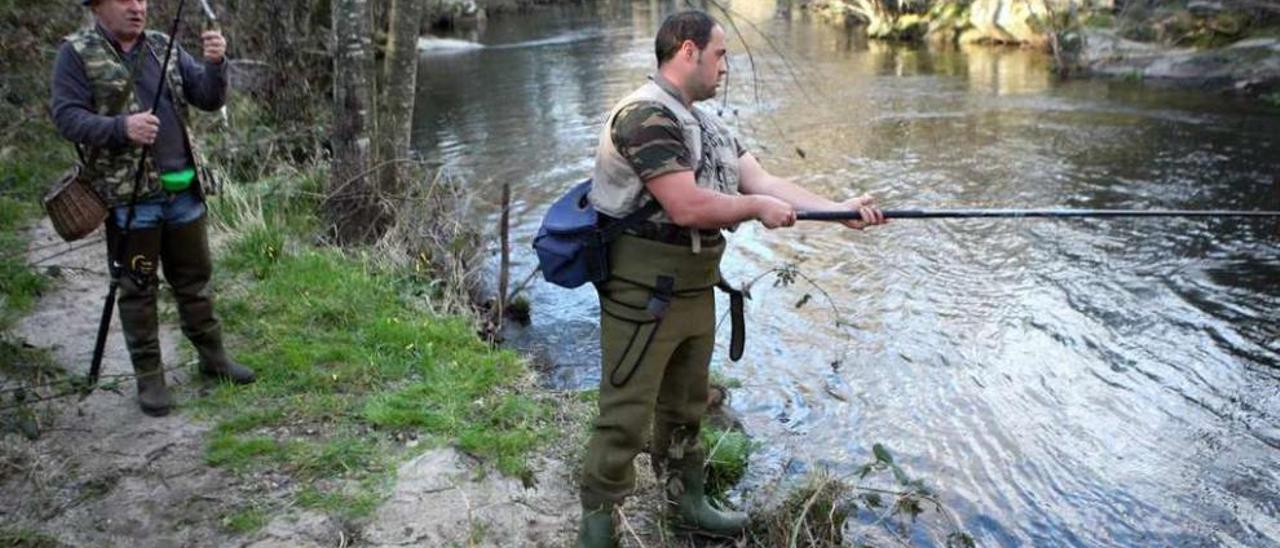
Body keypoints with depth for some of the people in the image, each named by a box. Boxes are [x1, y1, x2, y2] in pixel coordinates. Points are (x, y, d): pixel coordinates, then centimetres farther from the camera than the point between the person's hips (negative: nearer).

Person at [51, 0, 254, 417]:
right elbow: (67, 117, -10)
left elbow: (210, 99, 4)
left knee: (194, 278, 14)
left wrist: (216, 64, -15)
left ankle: (212, 356, 27)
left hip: (183, 190, 4)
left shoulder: (165, 48, 10)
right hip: (128, 195, -4)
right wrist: (121, 128, -26)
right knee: (137, 288, 5)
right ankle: (149, 377, 15)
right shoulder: (77, 53, -3)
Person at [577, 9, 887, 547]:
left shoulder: (705, 124, 13)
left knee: (685, 407, 21)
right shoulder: (646, 115, -18)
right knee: (625, 416, 1)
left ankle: (688, 502, 38)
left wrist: (837, 209, -4)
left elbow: (762, 179, 7)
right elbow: (686, 206, -26)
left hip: (696, 289, 9)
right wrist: (758, 207, -11)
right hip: (643, 294, -9)